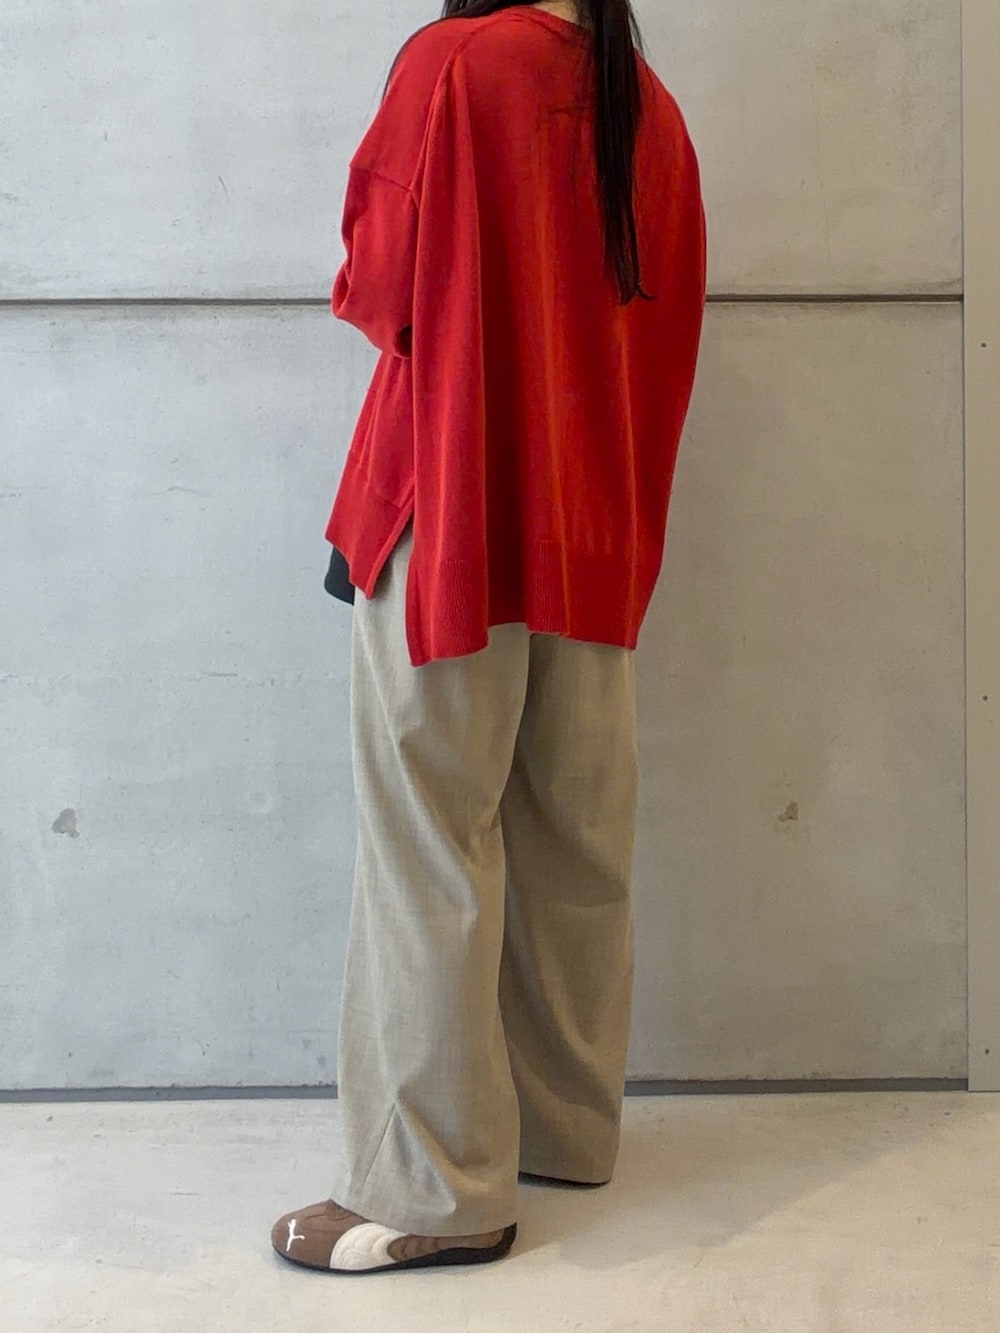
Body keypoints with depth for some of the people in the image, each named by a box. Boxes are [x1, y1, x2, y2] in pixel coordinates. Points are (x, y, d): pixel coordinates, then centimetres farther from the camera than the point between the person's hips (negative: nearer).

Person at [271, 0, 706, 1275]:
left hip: (448, 512, -6)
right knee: (576, 841, 12)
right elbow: (666, 324, 14)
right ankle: (569, 1125, 23)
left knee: (430, 846, -3)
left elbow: (378, 283, -5)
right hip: (598, 528, 6)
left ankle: (438, 1191, 1)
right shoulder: (648, 105, 9)